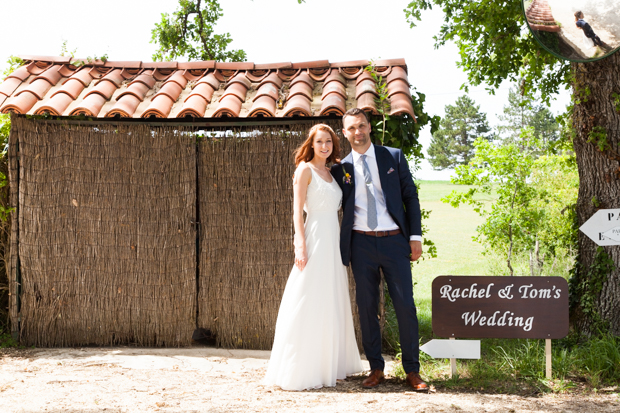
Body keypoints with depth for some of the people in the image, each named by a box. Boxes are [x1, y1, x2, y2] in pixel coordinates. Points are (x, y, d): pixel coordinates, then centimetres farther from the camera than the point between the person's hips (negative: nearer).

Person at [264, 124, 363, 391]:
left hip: (333, 241, 8)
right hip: (315, 239, -8)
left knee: (332, 305, 11)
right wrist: (301, 246, -19)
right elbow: (297, 210, -10)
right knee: (309, 306, -5)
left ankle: (330, 366, 20)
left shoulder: (331, 172, 17)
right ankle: (301, 371, 1)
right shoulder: (305, 170, -4)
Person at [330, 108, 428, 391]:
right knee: (366, 307, 4)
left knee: (405, 305, -3)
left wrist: (415, 236, -1)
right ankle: (376, 369, 15)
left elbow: (410, 196, 6)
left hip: (394, 241, -1)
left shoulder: (394, 157, 6)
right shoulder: (341, 168, 7)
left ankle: (412, 370, 6)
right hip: (361, 243, 1)